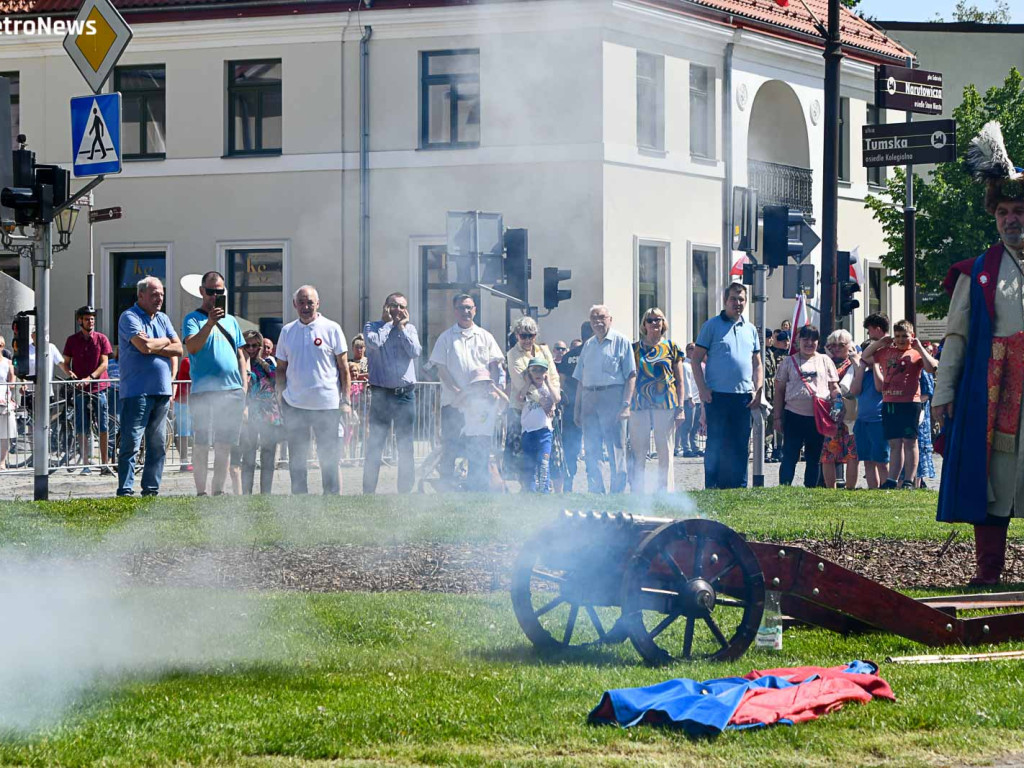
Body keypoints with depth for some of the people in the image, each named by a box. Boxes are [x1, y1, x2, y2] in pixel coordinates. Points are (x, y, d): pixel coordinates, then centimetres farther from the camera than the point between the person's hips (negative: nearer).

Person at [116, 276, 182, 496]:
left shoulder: (163, 319, 17)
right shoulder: (129, 317, -4)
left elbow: (178, 349, 8)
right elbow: (144, 346, -18)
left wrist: (153, 347, -7)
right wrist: (164, 342, 1)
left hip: (162, 391, 7)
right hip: (137, 391, -7)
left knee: (158, 445, 8)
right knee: (130, 444, -9)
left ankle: (151, 490, 13)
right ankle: (125, 491, -8)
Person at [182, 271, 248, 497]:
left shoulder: (231, 321, 19)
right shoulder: (193, 319, 3)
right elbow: (192, 347, -15)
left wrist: (244, 385, 12)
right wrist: (210, 322, -24)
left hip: (232, 391, 5)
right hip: (204, 391, -5)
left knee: (224, 444, 6)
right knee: (201, 444, -6)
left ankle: (218, 490, 12)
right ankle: (201, 491, -3)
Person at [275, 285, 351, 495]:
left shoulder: (332, 329, 1)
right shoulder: (287, 332, 10)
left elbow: (343, 367, 2)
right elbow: (281, 369, 15)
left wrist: (345, 400, -3)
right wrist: (280, 398, 5)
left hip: (326, 404, -3)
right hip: (294, 405, 3)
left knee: (330, 458, 0)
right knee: (296, 459, 7)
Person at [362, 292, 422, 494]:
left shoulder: (409, 329, 12)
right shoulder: (372, 327, 6)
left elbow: (415, 352, -5)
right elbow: (374, 342, -17)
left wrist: (401, 327, -1)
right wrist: (388, 322, -3)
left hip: (406, 393, 2)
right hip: (381, 394, -2)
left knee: (406, 447, 4)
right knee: (375, 446, -1)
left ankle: (405, 491, 10)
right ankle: (368, 491, 4)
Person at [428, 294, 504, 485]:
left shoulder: (485, 337, 11)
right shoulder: (446, 338, 5)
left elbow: (495, 365, 10)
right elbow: (440, 367, -1)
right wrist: (456, 390, -12)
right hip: (453, 401, -2)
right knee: (450, 446, -3)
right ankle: (446, 484, 4)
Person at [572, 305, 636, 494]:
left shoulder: (621, 342, 2)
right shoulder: (588, 345, 19)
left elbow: (631, 376, -4)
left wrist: (626, 405, -14)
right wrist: (577, 408, 13)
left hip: (612, 396, -6)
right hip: (589, 399, 6)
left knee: (616, 449, -5)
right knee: (591, 450, 5)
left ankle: (618, 492, -2)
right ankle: (596, 492, 10)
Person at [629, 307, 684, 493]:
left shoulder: (671, 347, 8)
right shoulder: (635, 348, 11)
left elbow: (680, 381, 8)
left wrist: (681, 407, -1)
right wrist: (625, 406, 5)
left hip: (666, 405, -1)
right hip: (639, 404, 1)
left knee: (665, 453, -1)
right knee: (638, 453, 0)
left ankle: (666, 492, 2)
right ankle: (636, 493, 3)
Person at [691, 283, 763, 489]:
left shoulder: (750, 329, 15)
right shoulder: (712, 326, 1)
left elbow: (757, 364, 20)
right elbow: (697, 359, 0)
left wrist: (758, 391, 6)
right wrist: (702, 389, -10)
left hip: (743, 397, 4)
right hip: (717, 395, -4)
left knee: (741, 446, 6)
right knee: (716, 445, -2)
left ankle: (739, 487, 11)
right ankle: (713, 488, 2)